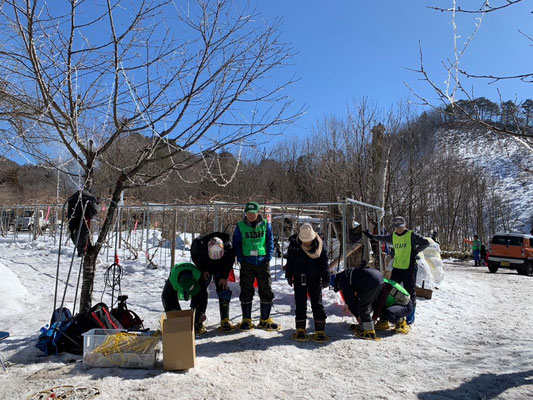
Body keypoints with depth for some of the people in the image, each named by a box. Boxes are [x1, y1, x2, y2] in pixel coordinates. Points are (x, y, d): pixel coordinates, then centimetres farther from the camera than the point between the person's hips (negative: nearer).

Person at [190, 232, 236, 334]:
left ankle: (225, 321, -3)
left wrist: (224, 277, -13)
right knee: (200, 292, -9)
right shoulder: (199, 243, -34)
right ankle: (197, 322, -3)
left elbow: (230, 261, -12)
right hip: (205, 269, 0)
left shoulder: (228, 246, -33)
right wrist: (203, 270, -12)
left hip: (220, 269, 0)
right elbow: (194, 256, -10)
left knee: (224, 291, -9)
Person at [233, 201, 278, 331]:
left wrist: (268, 257, -3)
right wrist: (240, 259, -4)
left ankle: (265, 320, 18)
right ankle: (246, 320, 18)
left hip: (263, 262, 1)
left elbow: (270, 242, 7)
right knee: (246, 292, 5)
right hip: (247, 263, -1)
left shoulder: (266, 225, 4)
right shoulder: (240, 226, 2)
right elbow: (236, 244, 6)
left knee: (266, 291, 5)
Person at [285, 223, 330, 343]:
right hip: (299, 278, 0)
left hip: (315, 278, 0)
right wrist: (289, 276, 5)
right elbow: (289, 261, 3)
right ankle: (300, 330, 14)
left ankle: (320, 331, 7)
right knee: (300, 304, 5)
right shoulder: (294, 244, -9)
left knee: (317, 304, 2)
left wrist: (326, 278, -1)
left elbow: (324, 263, 0)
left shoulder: (319, 245, -9)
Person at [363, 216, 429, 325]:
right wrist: (372, 236, 27)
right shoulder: (393, 236, 9)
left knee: (410, 292, 2)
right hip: (396, 267, 6)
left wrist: (416, 251, -12)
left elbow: (425, 242, -9)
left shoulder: (411, 235, -9)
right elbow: (384, 238, 28)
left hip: (409, 268, -6)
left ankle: (411, 316, 14)